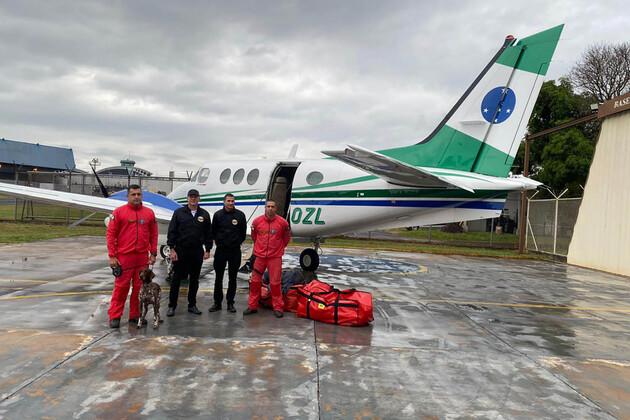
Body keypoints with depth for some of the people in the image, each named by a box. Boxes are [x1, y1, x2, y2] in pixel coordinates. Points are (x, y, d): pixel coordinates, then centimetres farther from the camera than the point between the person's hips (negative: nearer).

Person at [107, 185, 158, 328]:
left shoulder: (149, 213, 9)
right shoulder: (119, 212, 0)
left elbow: (153, 234, 12)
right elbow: (111, 234, -1)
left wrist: (153, 253, 6)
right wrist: (112, 256, -6)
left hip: (143, 257, 3)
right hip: (124, 257, -3)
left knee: (139, 287, 7)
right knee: (121, 287, -1)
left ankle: (135, 316, 19)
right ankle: (114, 316, 11)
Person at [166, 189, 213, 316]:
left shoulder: (204, 215, 7)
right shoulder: (179, 213, 1)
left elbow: (208, 234, 10)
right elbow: (172, 232, -1)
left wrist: (208, 250, 5)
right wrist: (172, 249, -7)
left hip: (197, 251, 2)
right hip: (181, 250, -2)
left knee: (194, 279, 10)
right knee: (177, 278, 3)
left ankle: (192, 305, 20)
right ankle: (172, 306, 12)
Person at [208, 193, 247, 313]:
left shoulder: (240, 215, 0)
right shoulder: (218, 215, 2)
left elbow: (243, 233, 8)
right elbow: (213, 232, 11)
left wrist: (237, 242, 8)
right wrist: (218, 241, 10)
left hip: (235, 250, 0)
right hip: (221, 250, 0)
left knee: (232, 278, 6)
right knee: (218, 278, 5)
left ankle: (230, 303, 15)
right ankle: (217, 302, 13)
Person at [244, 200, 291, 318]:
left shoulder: (282, 222, -5)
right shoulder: (257, 221, -1)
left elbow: (287, 237, 12)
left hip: (275, 257, -2)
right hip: (259, 256, 2)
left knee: (275, 283, -1)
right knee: (255, 281, 6)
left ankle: (278, 308, 10)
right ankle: (252, 306, 18)